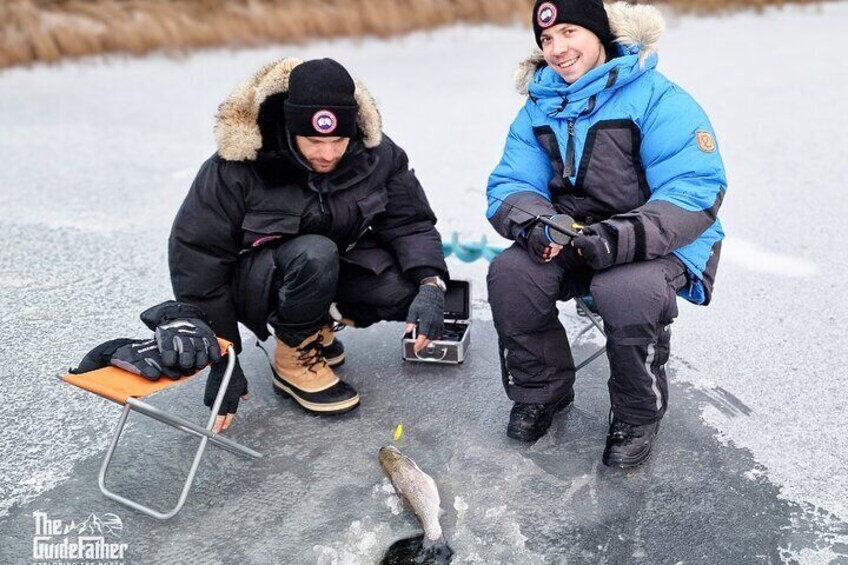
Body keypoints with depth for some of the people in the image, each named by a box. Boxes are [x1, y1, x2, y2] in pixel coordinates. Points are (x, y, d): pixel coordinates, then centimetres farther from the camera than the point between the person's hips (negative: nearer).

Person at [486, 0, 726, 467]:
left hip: (661, 243, -4)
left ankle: (638, 415, -5)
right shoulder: (539, 106, 5)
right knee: (509, 274, -21)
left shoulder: (657, 97, -12)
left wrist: (625, 236, -35)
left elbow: (698, 188, -19)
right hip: (571, 236, 5)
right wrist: (536, 223, -25)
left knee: (627, 290, -35)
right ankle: (540, 391, 5)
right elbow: (508, 186, 0)